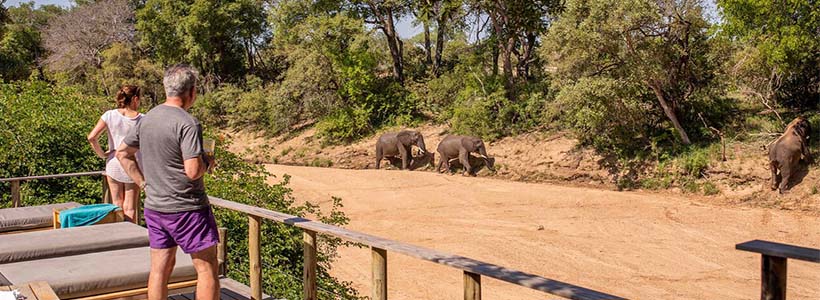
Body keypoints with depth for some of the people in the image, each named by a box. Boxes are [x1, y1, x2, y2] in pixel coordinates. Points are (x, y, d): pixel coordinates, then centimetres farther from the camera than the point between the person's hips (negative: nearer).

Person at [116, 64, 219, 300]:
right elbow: (193, 171, -23)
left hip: (153, 207, 8)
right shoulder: (188, 124, -17)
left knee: (159, 269, 13)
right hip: (185, 208, -7)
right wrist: (207, 162, -3)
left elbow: (122, 153, 16)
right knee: (206, 269, 2)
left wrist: (143, 183, 13)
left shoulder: (147, 119, 8)